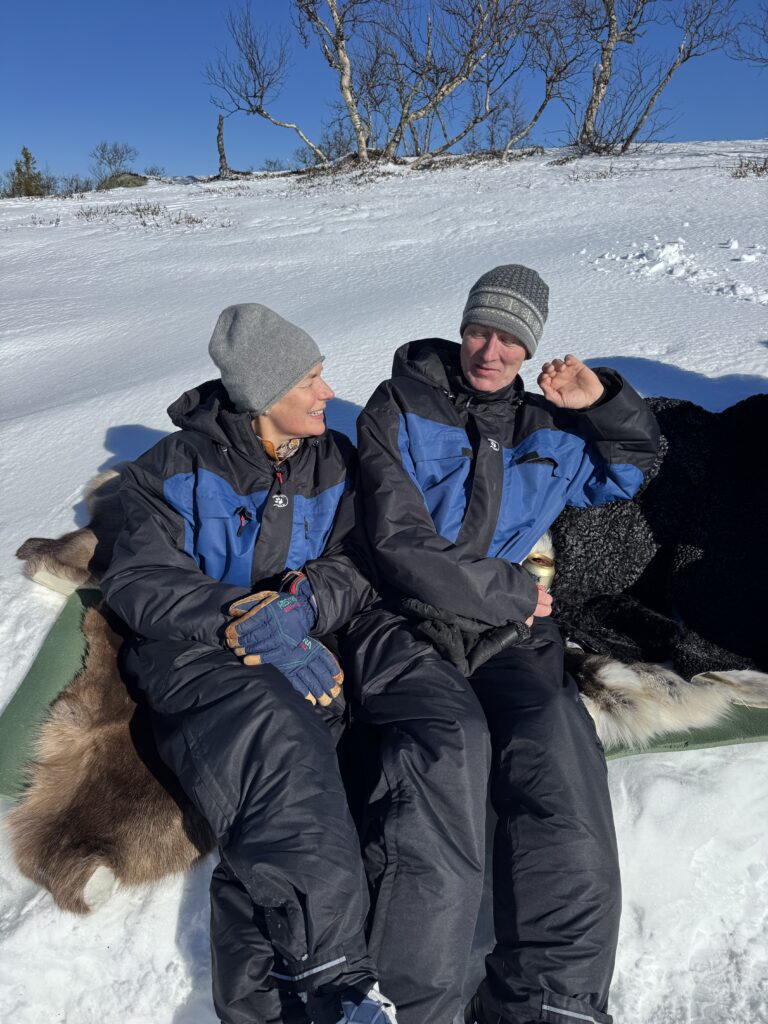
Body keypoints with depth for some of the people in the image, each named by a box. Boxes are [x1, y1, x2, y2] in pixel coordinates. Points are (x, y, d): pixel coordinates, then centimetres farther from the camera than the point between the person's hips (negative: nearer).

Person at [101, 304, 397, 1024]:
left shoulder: (335, 463, 13)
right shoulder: (177, 467, 3)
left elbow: (355, 566, 7)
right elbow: (137, 580, -5)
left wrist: (305, 600, -16)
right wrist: (236, 614, -20)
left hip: (297, 653, 4)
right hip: (192, 651, -3)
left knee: (273, 813, -27)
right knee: (274, 733, -36)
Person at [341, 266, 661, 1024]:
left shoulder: (546, 429, 20)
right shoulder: (397, 411, 4)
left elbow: (629, 469, 36)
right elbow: (403, 547, -6)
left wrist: (604, 404, 16)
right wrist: (513, 593, -4)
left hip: (507, 638, 4)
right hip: (405, 626, -3)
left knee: (558, 740, -29)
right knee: (451, 738, -35)